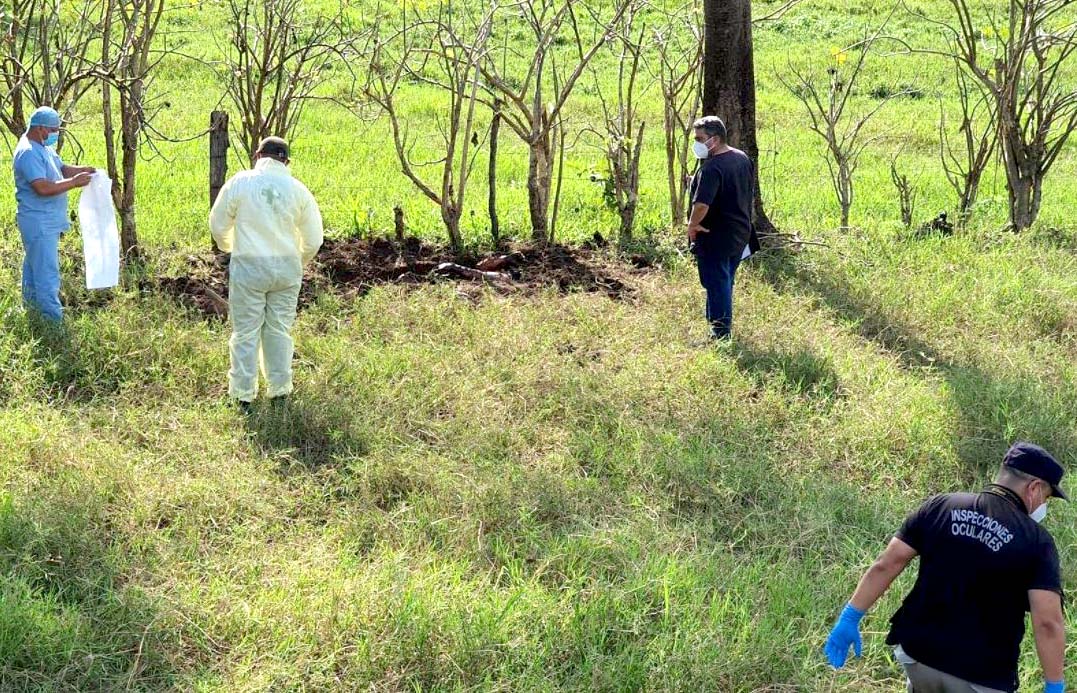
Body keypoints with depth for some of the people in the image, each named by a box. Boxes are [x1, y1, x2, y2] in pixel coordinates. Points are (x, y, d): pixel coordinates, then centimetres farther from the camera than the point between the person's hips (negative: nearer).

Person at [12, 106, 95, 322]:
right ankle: (54, 317, -7)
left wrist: (83, 170, 0)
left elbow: (61, 168, 19)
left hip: (48, 220, 11)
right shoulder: (28, 153, -22)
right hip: (38, 222, -11)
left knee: (34, 264, 23)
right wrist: (74, 182, -24)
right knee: (47, 271, -9)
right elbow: (43, 188, -29)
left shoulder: (44, 147, 11)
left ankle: (31, 301, 36)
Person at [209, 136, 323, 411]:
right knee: (279, 330, 13)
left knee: (246, 332, 5)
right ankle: (279, 390, 18)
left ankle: (243, 394, 8)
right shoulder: (298, 189, 0)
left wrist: (228, 247, 25)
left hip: (248, 265, -2)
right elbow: (313, 240, 5)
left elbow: (218, 225, 4)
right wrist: (300, 261, 25)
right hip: (287, 268, 2)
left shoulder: (240, 182, -5)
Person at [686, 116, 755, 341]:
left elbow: (702, 205, -35)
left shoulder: (711, 168, -25)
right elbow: (751, 196, 16)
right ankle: (725, 329, 31)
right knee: (726, 282, 20)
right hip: (740, 235, 9)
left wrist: (693, 224, -18)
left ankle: (721, 334, 8)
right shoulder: (743, 158, 5)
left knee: (717, 285, 1)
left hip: (714, 238, -9)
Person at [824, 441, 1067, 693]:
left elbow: (885, 565, -3)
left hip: (919, 655, 4)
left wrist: (850, 618, 3)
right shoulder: (1037, 541, -11)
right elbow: (1048, 622, -18)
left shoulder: (940, 507, -1)